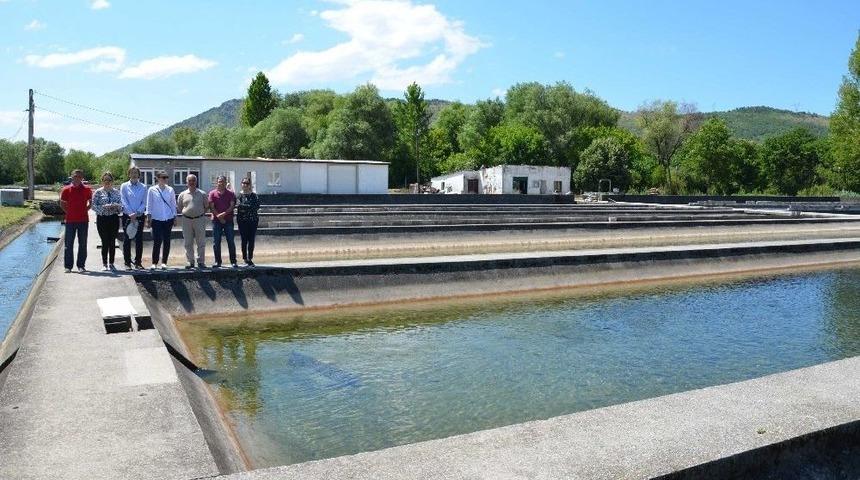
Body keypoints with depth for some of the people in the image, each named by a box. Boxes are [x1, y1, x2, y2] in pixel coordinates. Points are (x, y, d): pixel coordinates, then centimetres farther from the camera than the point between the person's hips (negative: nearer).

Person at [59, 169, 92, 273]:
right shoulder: (66, 189, 1)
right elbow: (62, 204, 11)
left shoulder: (86, 189, 2)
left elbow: (91, 202, 14)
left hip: (83, 220, 0)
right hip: (70, 220, 0)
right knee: (69, 244, 4)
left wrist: (85, 210, 5)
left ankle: (81, 265, 12)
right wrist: (68, 212, 3)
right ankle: (68, 266, 11)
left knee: (82, 244, 4)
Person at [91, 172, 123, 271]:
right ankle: (104, 264, 9)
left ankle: (111, 263, 14)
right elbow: (93, 206, -5)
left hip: (114, 219, 2)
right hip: (102, 219, -2)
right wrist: (104, 207, -18)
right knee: (105, 242, -1)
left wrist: (116, 206, -12)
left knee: (112, 242, 5)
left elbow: (121, 205, 8)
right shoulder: (98, 192, 0)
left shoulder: (116, 192, 8)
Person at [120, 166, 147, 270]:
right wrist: (131, 214, -14)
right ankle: (127, 263, 5)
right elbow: (124, 202, -3)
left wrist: (136, 213, -11)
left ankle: (138, 262, 10)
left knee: (139, 240, 3)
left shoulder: (143, 187, 7)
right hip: (127, 216, -1)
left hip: (140, 216, 1)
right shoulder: (124, 186, 4)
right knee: (127, 239, 1)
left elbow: (144, 203, 3)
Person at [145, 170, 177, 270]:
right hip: (157, 219, -2)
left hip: (168, 219, 2)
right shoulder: (152, 190, 2)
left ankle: (164, 262, 12)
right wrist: (148, 217, -2)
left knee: (166, 241, 4)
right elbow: (149, 204, 4)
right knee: (157, 241, -6)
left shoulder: (170, 189, 8)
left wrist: (175, 217, 9)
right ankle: (154, 263, 3)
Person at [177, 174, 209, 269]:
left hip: (199, 219, -1)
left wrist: (201, 213, 5)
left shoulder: (202, 194, 5)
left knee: (201, 242, 0)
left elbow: (206, 206, 13)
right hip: (186, 220, 1)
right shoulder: (182, 195, 8)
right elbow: (179, 207, 17)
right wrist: (186, 213, 8)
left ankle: (201, 261, 6)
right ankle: (190, 261, 12)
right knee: (188, 243, 4)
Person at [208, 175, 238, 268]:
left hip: (228, 220, 0)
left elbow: (232, 206, -2)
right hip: (216, 221, 0)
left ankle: (233, 261, 3)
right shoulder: (212, 193, 7)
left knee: (231, 242, -1)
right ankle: (217, 262, 10)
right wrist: (219, 216, -11)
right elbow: (211, 207, 0)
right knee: (216, 242, 2)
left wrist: (224, 214, -15)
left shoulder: (230, 194, 7)